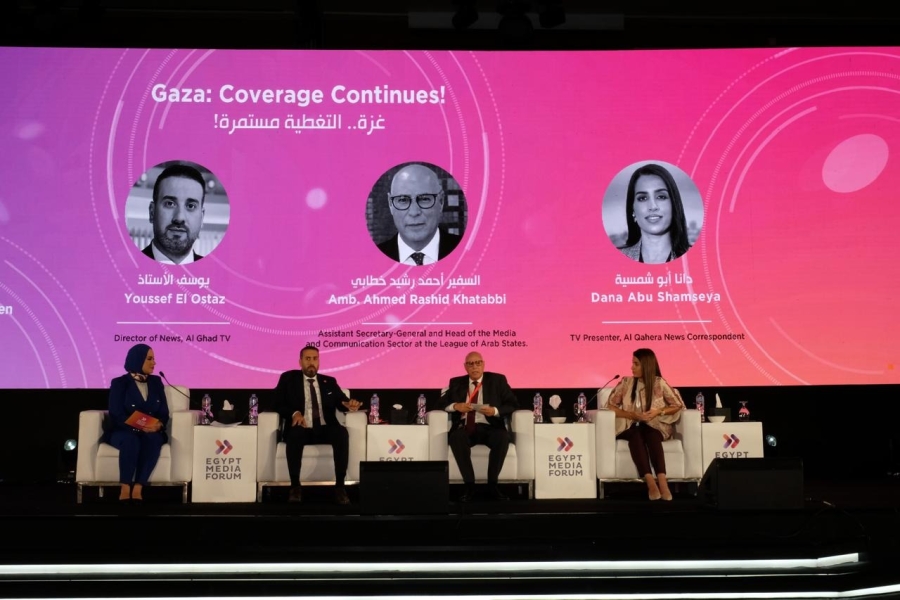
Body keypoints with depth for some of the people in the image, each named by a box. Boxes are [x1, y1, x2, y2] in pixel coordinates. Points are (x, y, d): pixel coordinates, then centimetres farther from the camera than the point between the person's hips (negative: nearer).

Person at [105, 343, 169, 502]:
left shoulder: (156, 382, 11)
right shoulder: (119, 383, -2)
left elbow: (164, 412, 7)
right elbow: (116, 416, -10)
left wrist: (159, 424, -16)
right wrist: (139, 426, -25)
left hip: (151, 432, 3)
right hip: (123, 432, -2)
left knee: (153, 440, -34)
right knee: (131, 440, -38)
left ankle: (137, 489, -35)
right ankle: (125, 489, -32)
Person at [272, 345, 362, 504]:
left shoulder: (329, 382, 18)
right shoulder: (288, 378, 11)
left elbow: (342, 403, 10)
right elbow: (278, 403, 2)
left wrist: (350, 405, -16)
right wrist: (294, 413, -17)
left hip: (325, 430, 2)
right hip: (302, 429, -1)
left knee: (342, 433, -31)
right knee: (294, 435, -37)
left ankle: (339, 486, -27)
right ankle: (295, 486, -24)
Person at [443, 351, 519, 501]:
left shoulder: (497, 380, 11)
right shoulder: (456, 382, 16)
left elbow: (513, 404, 5)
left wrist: (495, 410, -13)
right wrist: (455, 406, -9)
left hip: (489, 428, -1)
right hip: (465, 428, 1)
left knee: (503, 437, -35)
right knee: (456, 437, -35)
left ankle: (492, 484, -21)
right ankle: (469, 485, -25)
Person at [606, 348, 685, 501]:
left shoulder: (659, 383, 3)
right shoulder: (626, 382, 6)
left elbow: (678, 405, 7)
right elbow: (610, 406, 3)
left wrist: (659, 411, -9)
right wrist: (633, 415, -9)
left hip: (654, 427, -1)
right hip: (631, 427, 1)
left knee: (650, 434, -36)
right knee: (635, 434, -35)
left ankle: (662, 481, -49)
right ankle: (650, 481, -50)